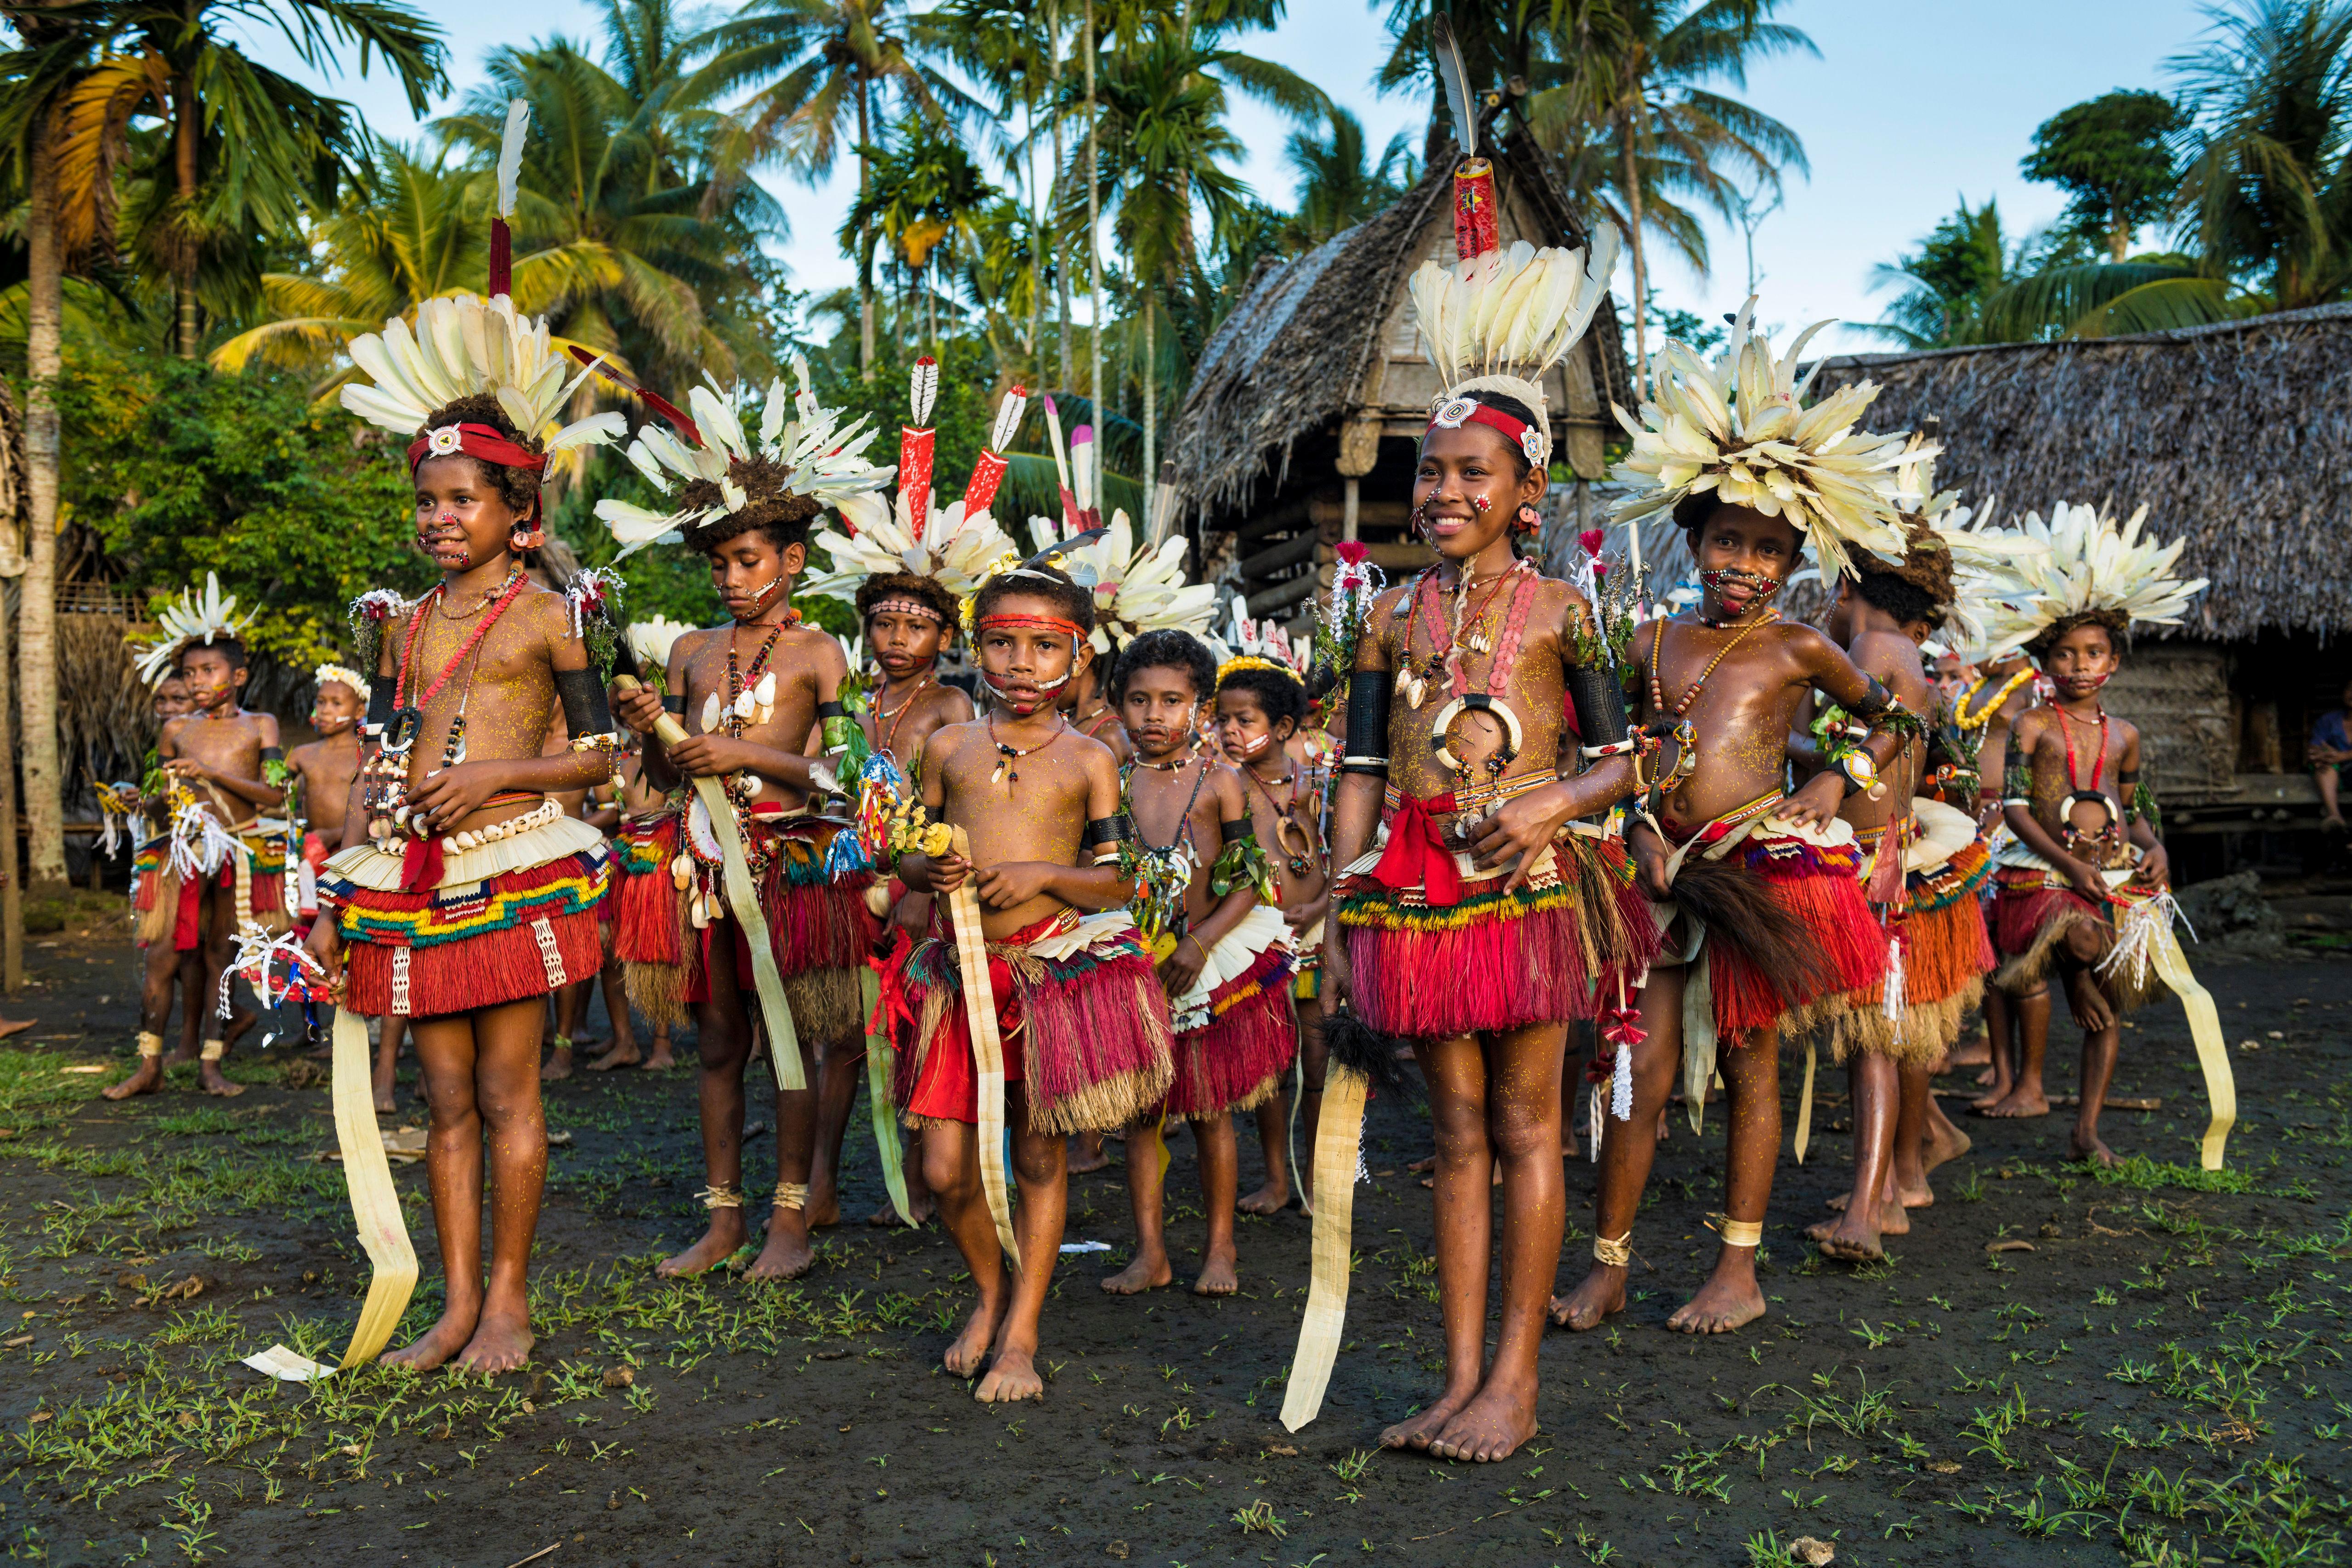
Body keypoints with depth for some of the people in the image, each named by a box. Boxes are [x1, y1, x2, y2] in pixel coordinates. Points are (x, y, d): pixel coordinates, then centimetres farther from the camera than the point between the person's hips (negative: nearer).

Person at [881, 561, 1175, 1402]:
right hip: (960, 970, 2)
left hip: (1057, 969, -2)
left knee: (1039, 1158, 6)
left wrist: (1045, 874, -15)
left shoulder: (1089, 760, 2)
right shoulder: (949, 748, 7)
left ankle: (1022, 1334, 20)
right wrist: (932, 870, -9)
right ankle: (991, 1289, 31)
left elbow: (1120, 882, 0)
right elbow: (908, 853, 13)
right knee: (946, 1167, 2)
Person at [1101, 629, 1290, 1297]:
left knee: (1210, 1110, 7)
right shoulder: (1112, 782, 0)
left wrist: (1199, 944, -16)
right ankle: (1150, 1252, 18)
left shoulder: (1219, 783, -7)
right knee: (1141, 1110, 7)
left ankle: (1220, 1247, 22)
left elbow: (1249, 883, -8)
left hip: (1211, 961, -2)